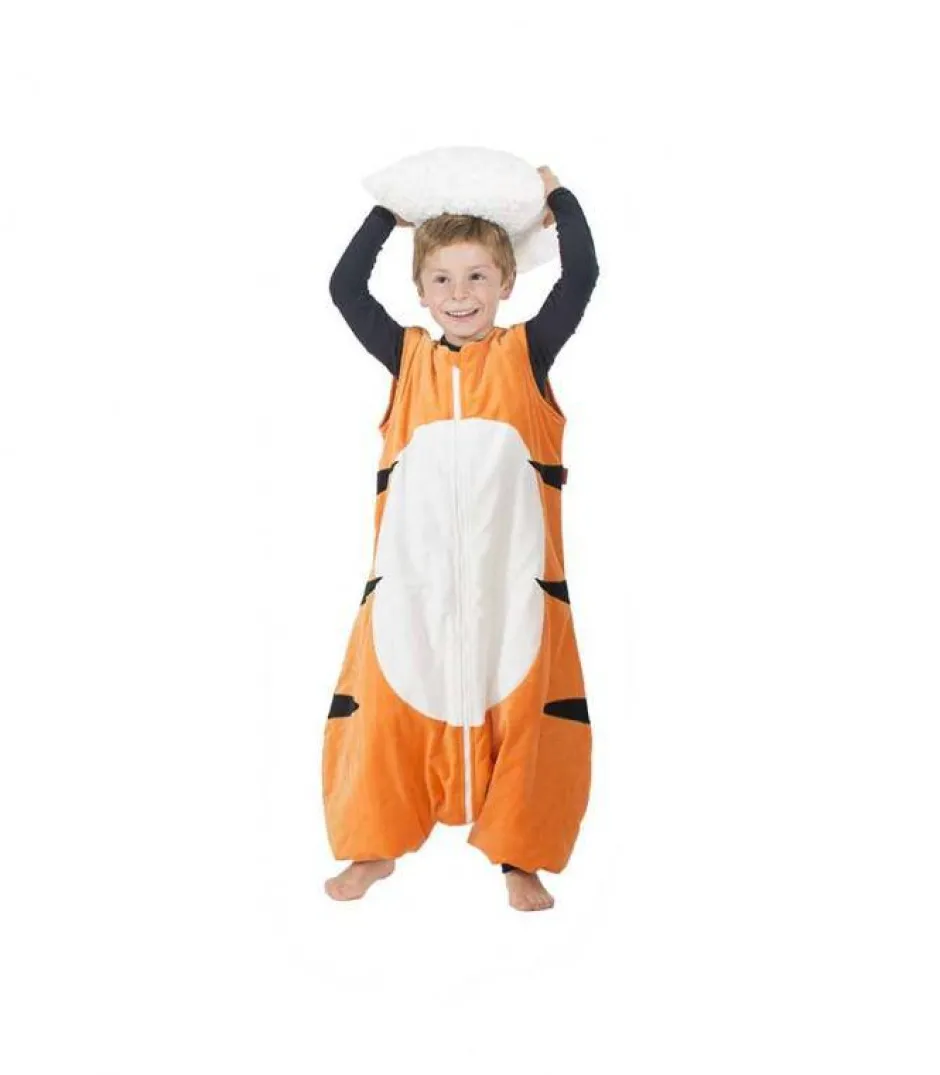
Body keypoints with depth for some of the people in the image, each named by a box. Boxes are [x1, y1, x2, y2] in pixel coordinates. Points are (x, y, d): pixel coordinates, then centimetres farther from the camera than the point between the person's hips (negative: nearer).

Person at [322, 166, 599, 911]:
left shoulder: (527, 352, 7)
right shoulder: (407, 356, 11)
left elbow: (583, 275, 0)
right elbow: (345, 287, 10)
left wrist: (559, 198, 11)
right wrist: (388, 213, 16)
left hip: (510, 568, -1)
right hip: (414, 568, 1)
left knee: (516, 702, 5)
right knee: (394, 696, 6)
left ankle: (520, 857, 19)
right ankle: (375, 847, 23)